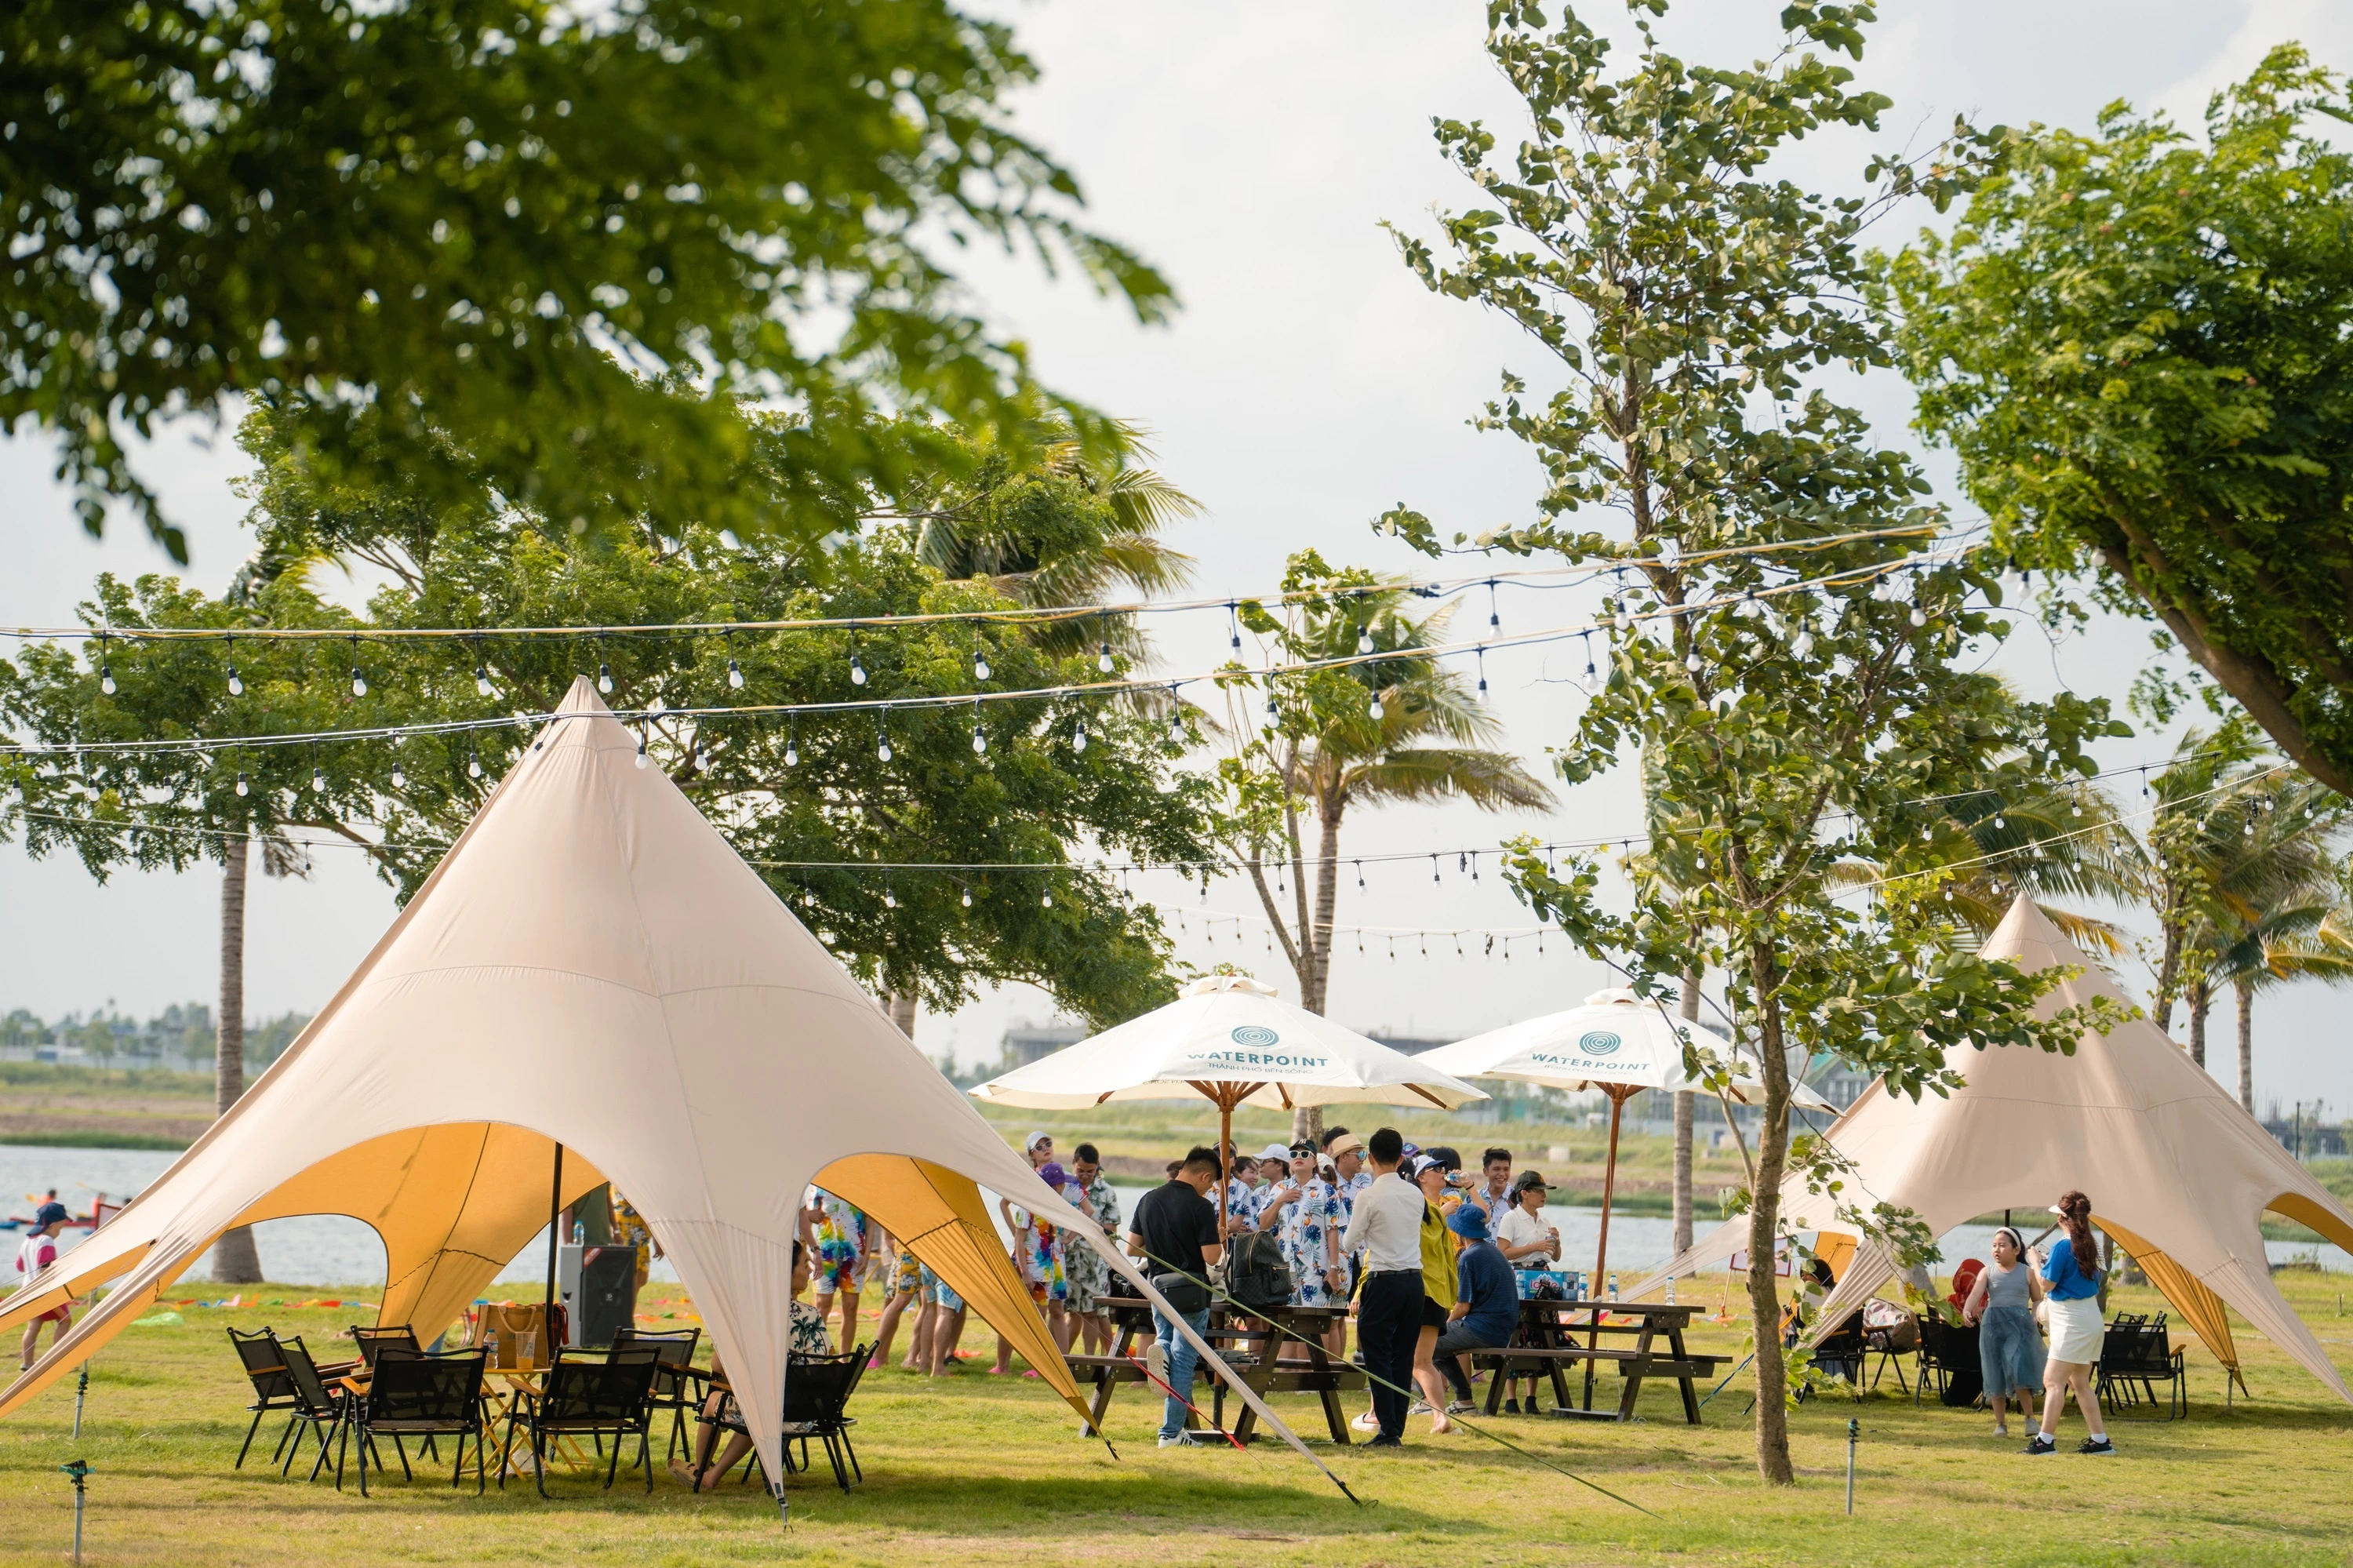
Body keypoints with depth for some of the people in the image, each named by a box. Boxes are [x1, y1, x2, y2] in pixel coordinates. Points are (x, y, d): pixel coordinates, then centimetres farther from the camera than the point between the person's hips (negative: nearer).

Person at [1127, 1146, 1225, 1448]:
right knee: (1184, 1359, 2)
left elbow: (1132, 1248, 8)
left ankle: (1160, 1349, -7)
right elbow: (1211, 1257, -18)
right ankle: (1172, 1432, 3)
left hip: (1157, 1285, 5)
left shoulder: (1148, 1200, 3)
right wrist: (1220, 1238, 2)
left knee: (1167, 1339, 29)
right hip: (1191, 1291, -5)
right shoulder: (1200, 1206, -15)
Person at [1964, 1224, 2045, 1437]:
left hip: (2020, 1325, -2)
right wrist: (1967, 1310, -30)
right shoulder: (1988, 1272, 6)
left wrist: (2038, 1316, -9)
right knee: (1995, 1377, 4)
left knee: (2019, 1371, -17)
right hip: (1993, 1324, 2)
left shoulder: (2027, 1273, 5)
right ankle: (2000, 1423, 13)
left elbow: (2037, 1300, 12)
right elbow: (1976, 1293, -9)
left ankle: (2029, 1416, -1)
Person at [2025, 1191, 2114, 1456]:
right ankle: (2100, 1440, 17)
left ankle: (2045, 1440, -18)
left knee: (2053, 1381, -11)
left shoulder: (2062, 1247, -16)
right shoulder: (2089, 1246, 9)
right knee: (2080, 1382, 16)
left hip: (2071, 1322, -9)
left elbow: (2046, 1285, -15)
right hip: (2090, 1317, 9)